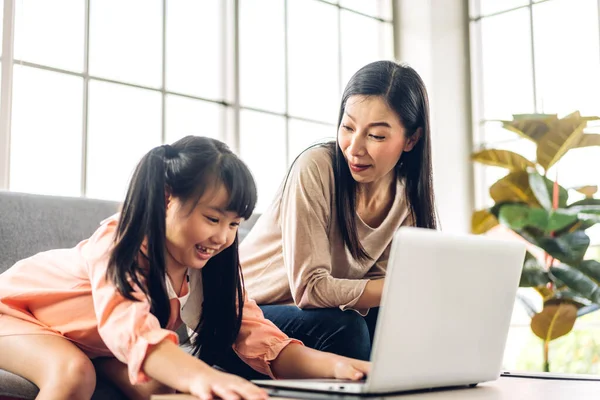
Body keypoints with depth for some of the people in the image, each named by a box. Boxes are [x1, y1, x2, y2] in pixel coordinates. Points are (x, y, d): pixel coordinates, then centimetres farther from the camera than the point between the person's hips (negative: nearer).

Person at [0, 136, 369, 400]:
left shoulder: (211, 265, -17)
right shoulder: (118, 246, -37)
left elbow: (255, 335, -24)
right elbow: (130, 327, -56)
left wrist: (332, 365, -43)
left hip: (92, 340, 6)